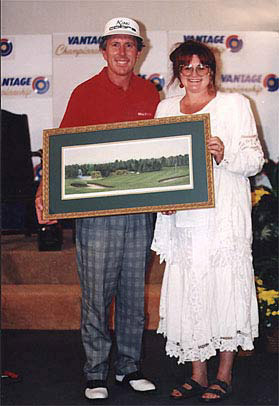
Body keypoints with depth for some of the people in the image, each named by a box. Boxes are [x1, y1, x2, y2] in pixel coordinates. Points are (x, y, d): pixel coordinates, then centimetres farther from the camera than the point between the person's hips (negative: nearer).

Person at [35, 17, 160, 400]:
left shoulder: (150, 93, 10)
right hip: (96, 211, -3)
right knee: (96, 296, 2)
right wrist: (45, 190, -16)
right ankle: (96, 373, 17)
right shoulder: (85, 93, -1)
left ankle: (129, 367, 26)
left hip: (141, 212, 4)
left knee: (134, 294, 12)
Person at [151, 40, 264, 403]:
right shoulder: (165, 108, 16)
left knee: (225, 289, -1)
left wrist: (225, 156, -20)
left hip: (224, 217, -3)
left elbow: (255, 159, 0)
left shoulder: (234, 104, 4)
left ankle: (224, 376, 15)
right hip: (182, 216, 4)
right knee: (187, 291, 4)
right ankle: (197, 375, 18)